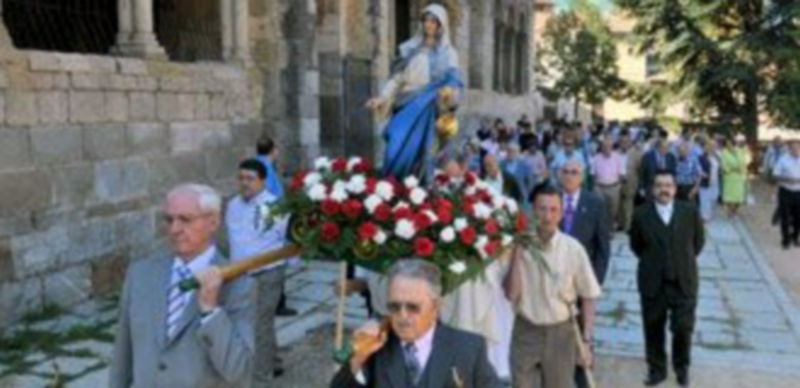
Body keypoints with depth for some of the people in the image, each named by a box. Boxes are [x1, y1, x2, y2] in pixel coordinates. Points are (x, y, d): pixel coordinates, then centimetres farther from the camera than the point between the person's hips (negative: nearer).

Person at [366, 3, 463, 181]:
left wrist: (449, 90, -28)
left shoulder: (448, 53, 10)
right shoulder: (410, 48, 16)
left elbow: (452, 80, -4)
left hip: (426, 110, -2)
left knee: (417, 150, -14)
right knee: (397, 148, -9)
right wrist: (382, 97, 0)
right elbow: (397, 77, 13)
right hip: (405, 105, 3)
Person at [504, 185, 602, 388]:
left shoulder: (573, 249, -13)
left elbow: (588, 297, -3)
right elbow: (511, 294, -13)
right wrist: (516, 257, -23)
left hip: (560, 333, -1)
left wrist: (586, 341, -2)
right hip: (525, 332, 1)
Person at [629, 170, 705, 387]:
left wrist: (685, 260, 10)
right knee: (653, 329, 9)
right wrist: (650, 262, 8)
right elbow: (636, 245, 8)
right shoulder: (641, 214, -5)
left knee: (683, 328, 3)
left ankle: (682, 368, 27)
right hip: (652, 282, 0)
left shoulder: (690, 212, -2)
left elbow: (699, 241, 11)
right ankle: (656, 369, 26)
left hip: (683, 281, 0)